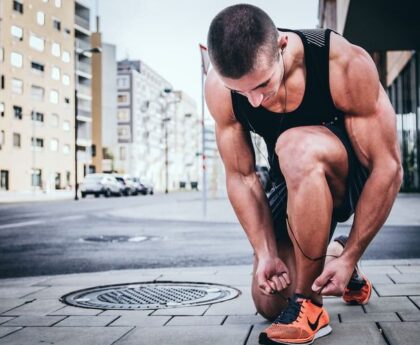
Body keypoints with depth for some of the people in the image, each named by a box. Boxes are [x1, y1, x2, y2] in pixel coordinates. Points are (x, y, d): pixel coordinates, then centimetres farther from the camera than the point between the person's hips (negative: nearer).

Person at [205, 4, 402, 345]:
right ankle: (328, 254, 33)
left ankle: (309, 306, -24)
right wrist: (266, 253, -19)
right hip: (298, 183, 5)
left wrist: (351, 258, -26)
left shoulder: (346, 64, -31)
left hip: (356, 176, -4)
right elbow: (240, 176, -12)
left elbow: (389, 167, -27)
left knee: (296, 147, -38)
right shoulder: (220, 88, -21)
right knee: (269, 303, 1)